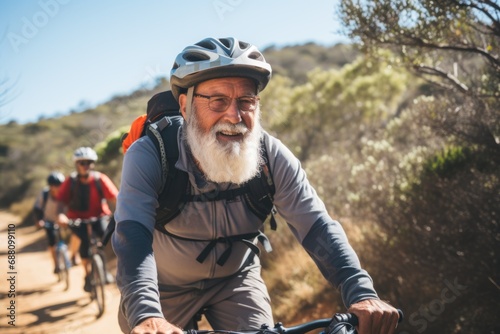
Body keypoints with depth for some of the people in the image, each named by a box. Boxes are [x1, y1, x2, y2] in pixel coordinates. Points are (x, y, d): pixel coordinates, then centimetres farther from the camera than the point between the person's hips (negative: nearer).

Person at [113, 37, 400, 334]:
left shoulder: (271, 156, -21)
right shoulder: (148, 156, -28)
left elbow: (317, 226, -27)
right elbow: (133, 237, -41)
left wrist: (361, 293, -43)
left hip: (236, 278, 2)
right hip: (165, 285, -1)